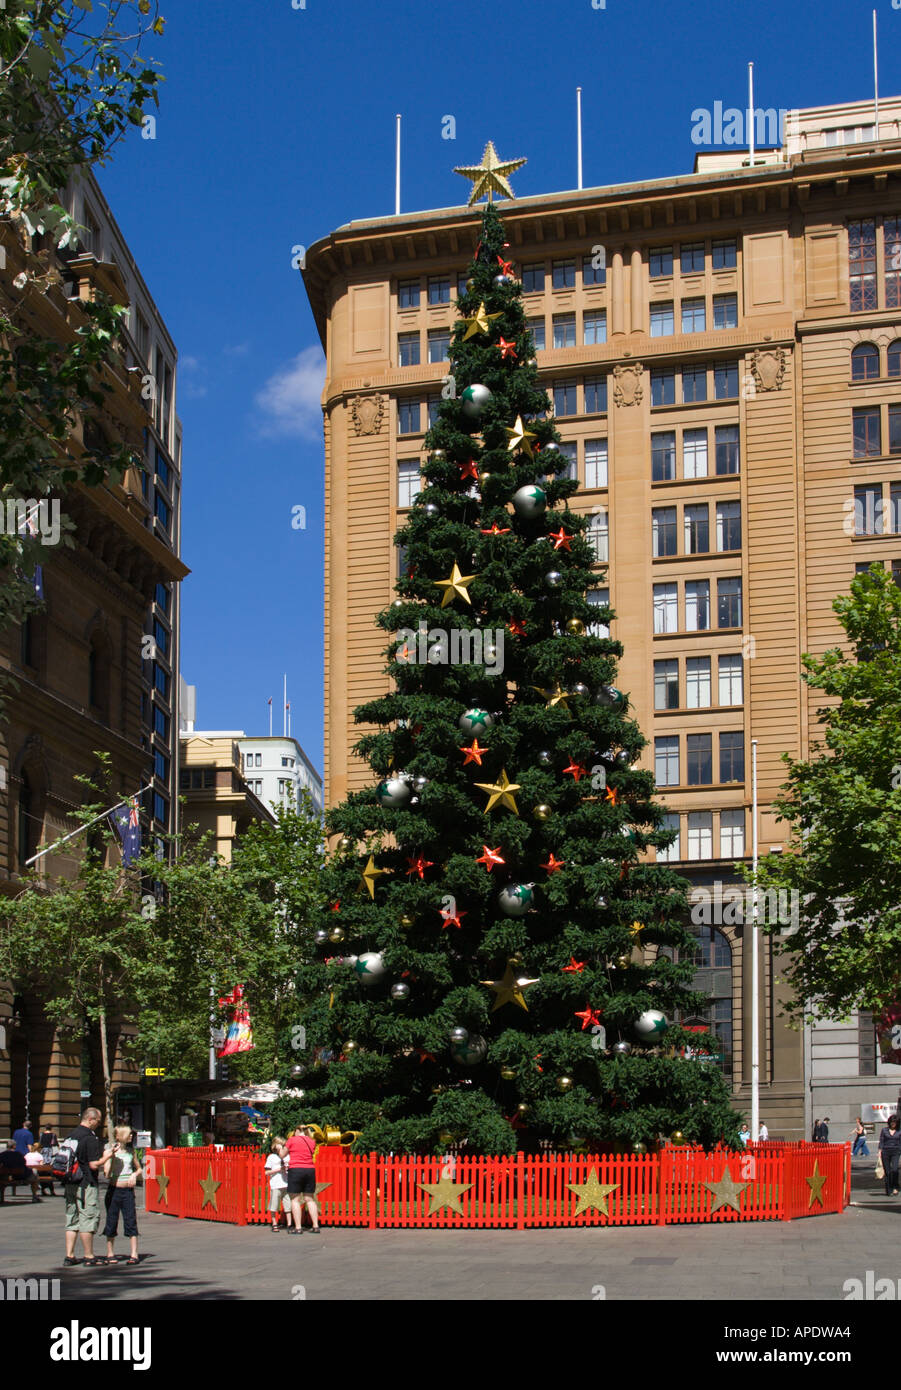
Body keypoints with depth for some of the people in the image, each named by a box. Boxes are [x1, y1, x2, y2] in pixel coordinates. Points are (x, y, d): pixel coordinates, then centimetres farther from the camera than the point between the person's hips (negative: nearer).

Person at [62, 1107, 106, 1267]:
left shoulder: (71, 1135, 11)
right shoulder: (90, 1138, -15)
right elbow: (94, 1164, -19)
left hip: (70, 1184, 8)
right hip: (86, 1185, -8)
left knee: (72, 1220, 11)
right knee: (88, 1219, -1)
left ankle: (69, 1255, 11)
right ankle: (89, 1256, 2)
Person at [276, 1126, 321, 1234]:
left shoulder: (292, 1140, -1)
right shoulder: (312, 1142, 11)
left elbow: (283, 1154, 8)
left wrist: (280, 1148, 30)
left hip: (295, 1170, -4)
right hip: (310, 1170, 4)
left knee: (295, 1199, -1)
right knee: (310, 1199, 10)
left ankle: (298, 1227, -7)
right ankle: (316, 1226, 4)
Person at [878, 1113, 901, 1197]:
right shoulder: (884, 1130, 6)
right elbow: (881, 1141, 5)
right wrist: (880, 1151, -4)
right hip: (885, 1151, 1)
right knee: (887, 1172, 0)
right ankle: (888, 1191, 8)